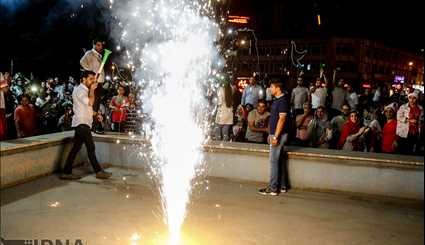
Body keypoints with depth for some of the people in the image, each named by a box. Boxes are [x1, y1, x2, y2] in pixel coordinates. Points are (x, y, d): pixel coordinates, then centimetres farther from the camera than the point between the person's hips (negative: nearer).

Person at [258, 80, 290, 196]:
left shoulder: (283, 100, -15)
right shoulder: (277, 100, 15)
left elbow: (282, 119, -21)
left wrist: (275, 136, -23)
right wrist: (271, 134, 19)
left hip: (278, 135, -10)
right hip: (275, 134, 10)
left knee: (274, 161, -6)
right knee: (279, 161, 13)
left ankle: (273, 188, -1)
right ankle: (282, 186, 21)